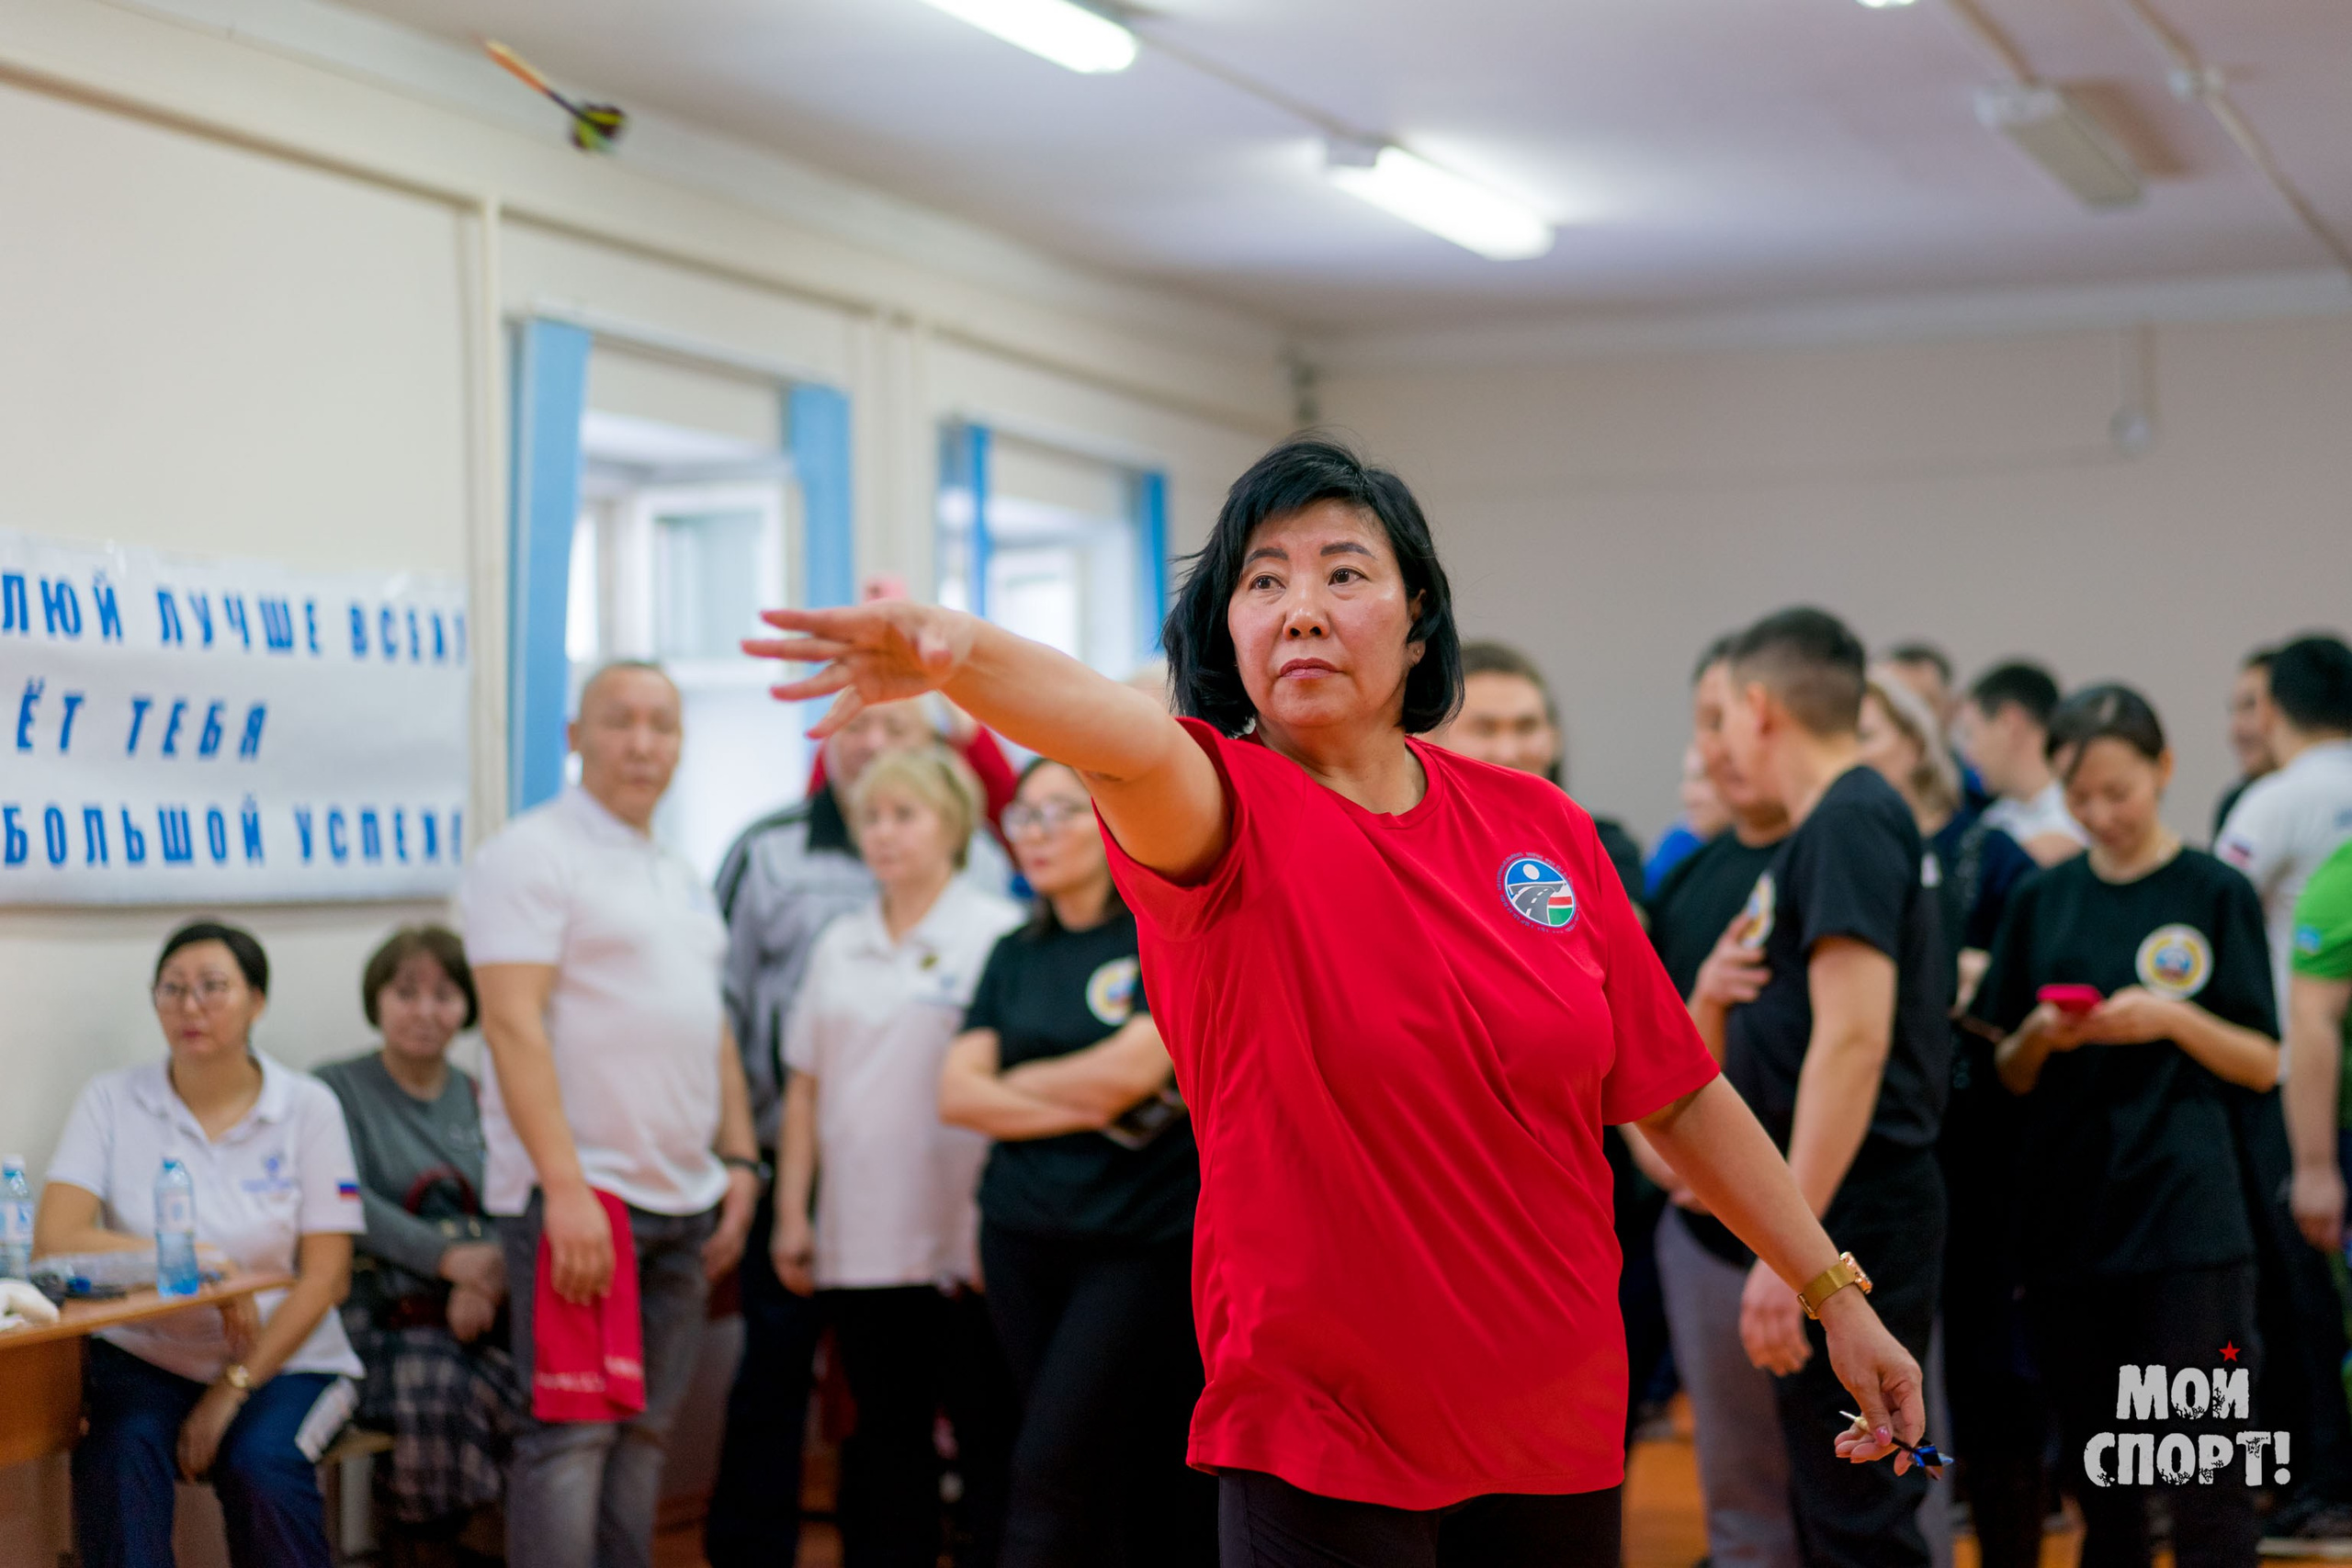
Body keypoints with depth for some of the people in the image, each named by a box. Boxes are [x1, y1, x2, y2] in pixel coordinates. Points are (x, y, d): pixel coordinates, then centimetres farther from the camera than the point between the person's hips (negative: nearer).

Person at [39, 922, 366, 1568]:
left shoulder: (307, 1108, 1)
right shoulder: (112, 1100, 2)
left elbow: (326, 1277, -3)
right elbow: (54, 1238, -11)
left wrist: (232, 1391, -13)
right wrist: (206, 1265, -19)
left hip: (283, 1358, 0)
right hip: (145, 1354, 0)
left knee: (261, 1466, -30)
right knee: (118, 1456, -31)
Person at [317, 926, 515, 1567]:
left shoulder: (479, 1100, 20)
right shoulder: (337, 1091, 9)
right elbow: (348, 1204, -7)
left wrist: (487, 1278, -15)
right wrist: (446, 1257, -21)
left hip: (476, 1315, 4)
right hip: (383, 1315, -3)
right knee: (438, 1392, -35)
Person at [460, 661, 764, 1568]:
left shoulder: (681, 878, 19)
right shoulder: (533, 855, -7)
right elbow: (513, 1023, -16)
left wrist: (740, 1160, 13)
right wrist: (566, 1187, -23)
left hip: (682, 1199, 8)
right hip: (578, 1195, -8)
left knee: (644, 1432, 10)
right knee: (570, 1434, -9)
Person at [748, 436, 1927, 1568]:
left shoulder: (1540, 828, 3)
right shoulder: (1233, 820, -9)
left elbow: (1677, 1094, 11)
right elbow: (1127, 742, -34)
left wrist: (1832, 1291, 12)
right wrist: (954, 652, -55)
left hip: (1559, 1428, 4)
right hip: (1320, 1449, -4)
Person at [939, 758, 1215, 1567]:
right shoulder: (1015, 954, 13)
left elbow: (1131, 1066, -15)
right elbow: (958, 1091, 4)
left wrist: (1018, 1082, 0)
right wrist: (1085, 1105, -9)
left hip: (1139, 1235, -6)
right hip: (1023, 1230, 6)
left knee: (1051, 1469, -13)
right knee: (1097, 1475, 8)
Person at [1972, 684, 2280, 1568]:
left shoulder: (2214, 894, 1)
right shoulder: (2042, 903, 9)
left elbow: (2264, 1066, 0)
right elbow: (2008, 1077, 12)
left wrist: (2174, 1019, -16)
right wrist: (2040, 1037, -9)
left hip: (2186, 1222, -3)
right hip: (2065, 1220, 3)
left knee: (2205, 1490, -6)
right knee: (2101, 1490, 10)